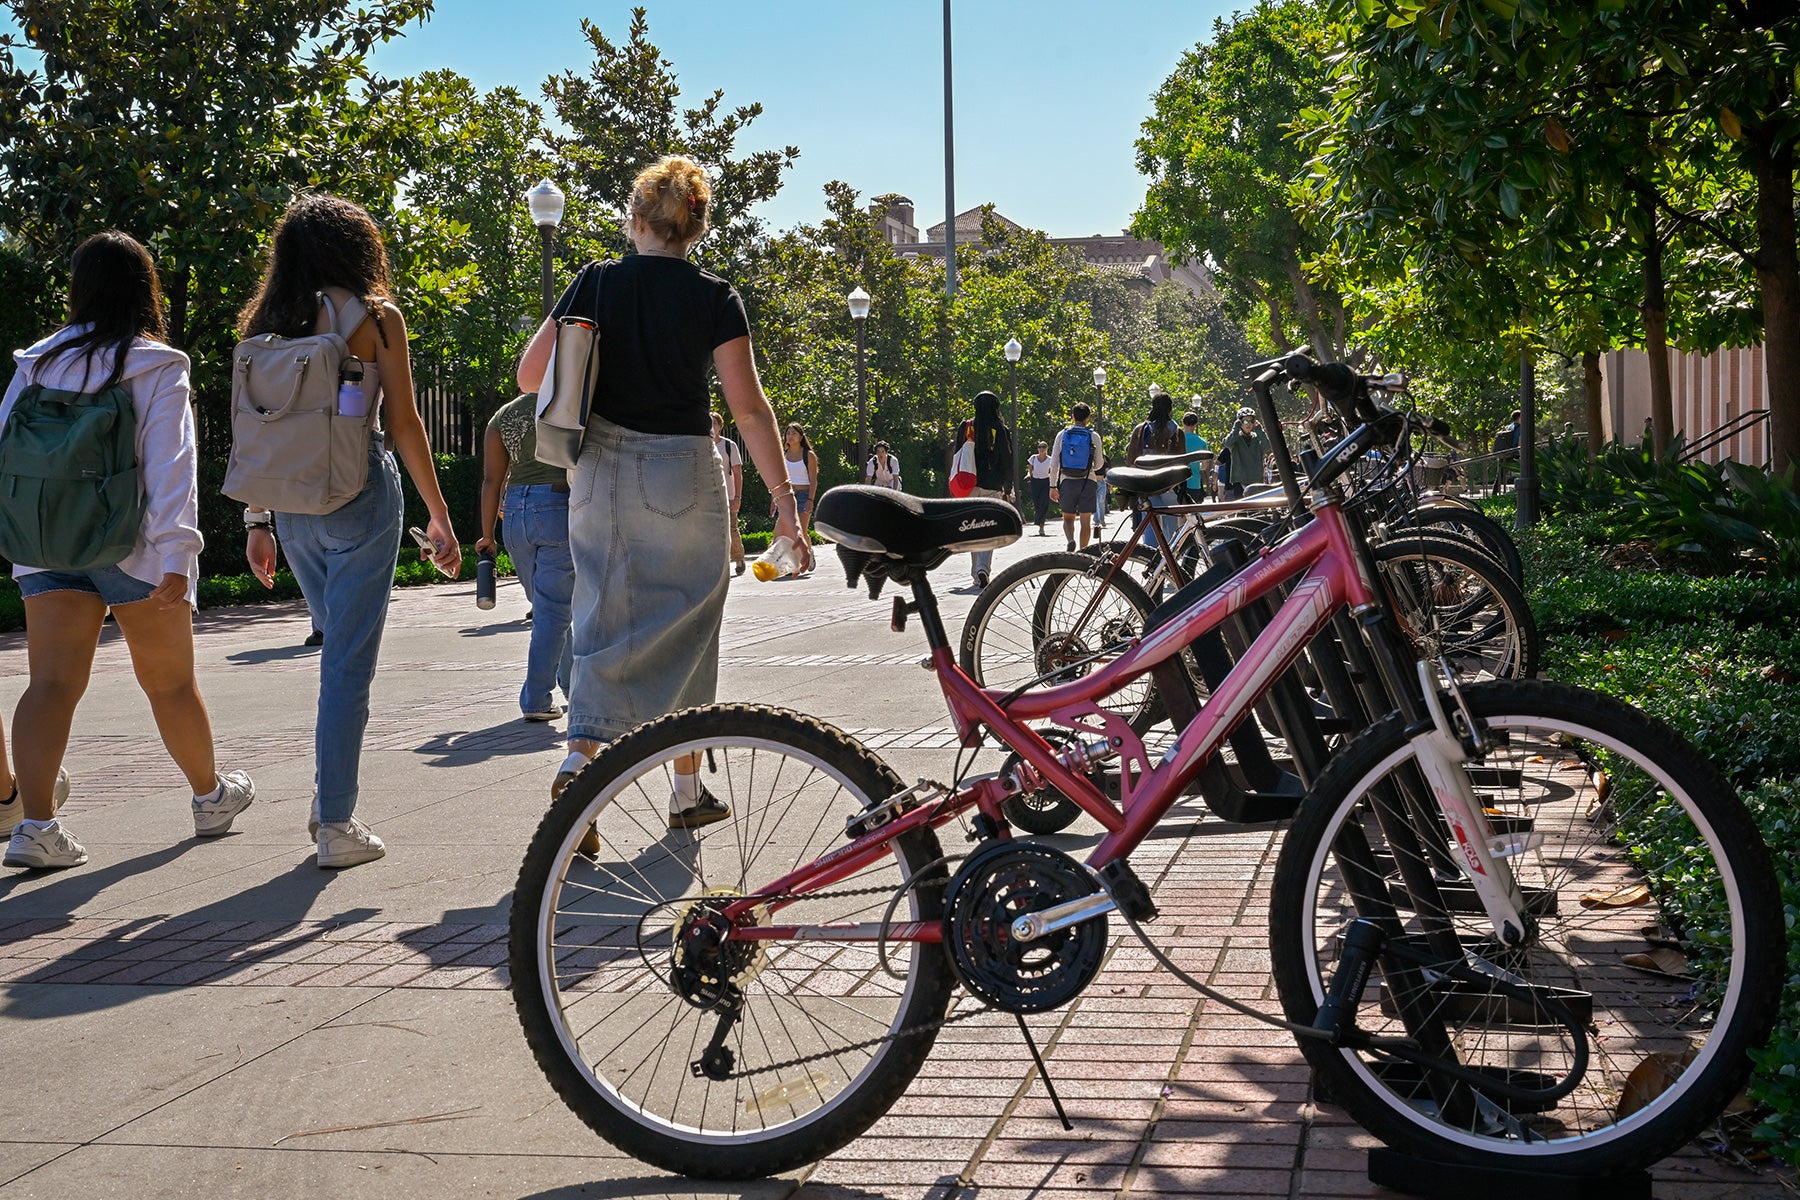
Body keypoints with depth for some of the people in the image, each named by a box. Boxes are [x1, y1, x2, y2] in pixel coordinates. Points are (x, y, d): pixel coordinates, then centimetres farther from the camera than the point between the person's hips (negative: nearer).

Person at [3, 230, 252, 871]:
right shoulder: (158, 367, -6)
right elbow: (169, 464, -14)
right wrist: (176, 553, -18)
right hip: (135, 546, -3)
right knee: (170, 680, 12)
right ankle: (211, 795, 30)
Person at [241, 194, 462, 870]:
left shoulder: (266, 325, 9)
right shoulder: (374, 316, -4)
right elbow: (403, 424, -6)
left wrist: (258, 521, 15)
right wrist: (439, 516, -1)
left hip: (291, 503, 5)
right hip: (359, 497, -5)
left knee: (341, 646, 21)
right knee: (349, 662, -1)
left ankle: (329, 801, 19)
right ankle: (336, 825, 1)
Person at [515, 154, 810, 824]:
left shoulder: (596, 282, 1)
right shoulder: (714, 298, -5)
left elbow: (529, 376, 1)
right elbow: (748, 408, -10)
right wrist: (786, 501, -9)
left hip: (600, 469, 2)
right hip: (680, 472, -2)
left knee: (606, 619, 9)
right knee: (682, 630, 11)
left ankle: (580, 761, -11)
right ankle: (687, 794, 20)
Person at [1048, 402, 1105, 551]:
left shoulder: (1062, 435, 1)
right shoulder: (1093, 437, -2)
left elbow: (1054, 464, -1)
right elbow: (1099, 465, 4)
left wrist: (1053, 486, 5)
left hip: (1067, 481, 1)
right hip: (1087, 481, -1)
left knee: (1068, 517, 11)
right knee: (1085, 520, 5)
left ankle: (1070, 539, -17)